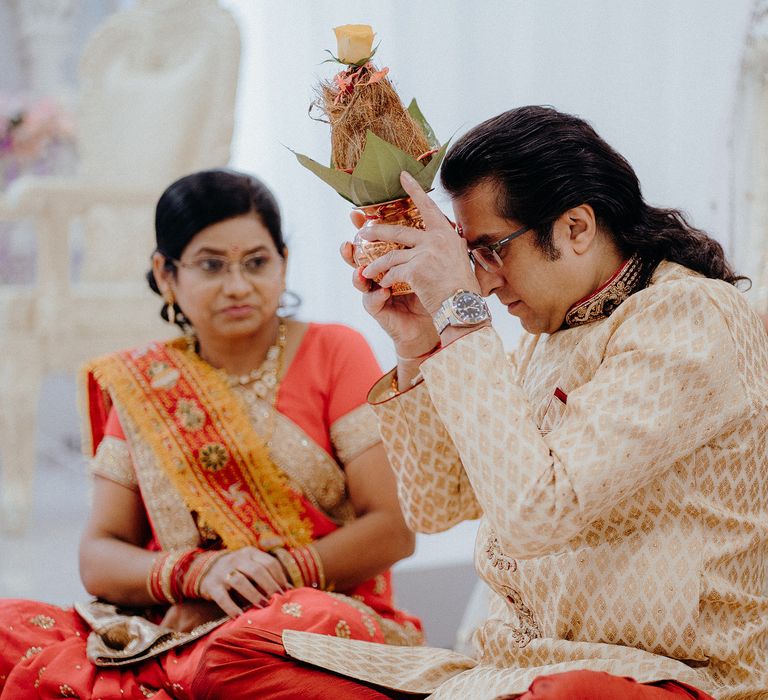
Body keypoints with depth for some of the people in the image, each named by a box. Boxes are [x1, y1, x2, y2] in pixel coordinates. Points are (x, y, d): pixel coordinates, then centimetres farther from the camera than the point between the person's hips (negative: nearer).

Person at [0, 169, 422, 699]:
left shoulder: (334, 353, 3)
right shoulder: (139, 384, 10)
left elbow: (395, 529, -3)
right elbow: (98, 557, 5)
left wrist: (276, 574, -15)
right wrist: (198, 572, -15)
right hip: (178, 631, 2)